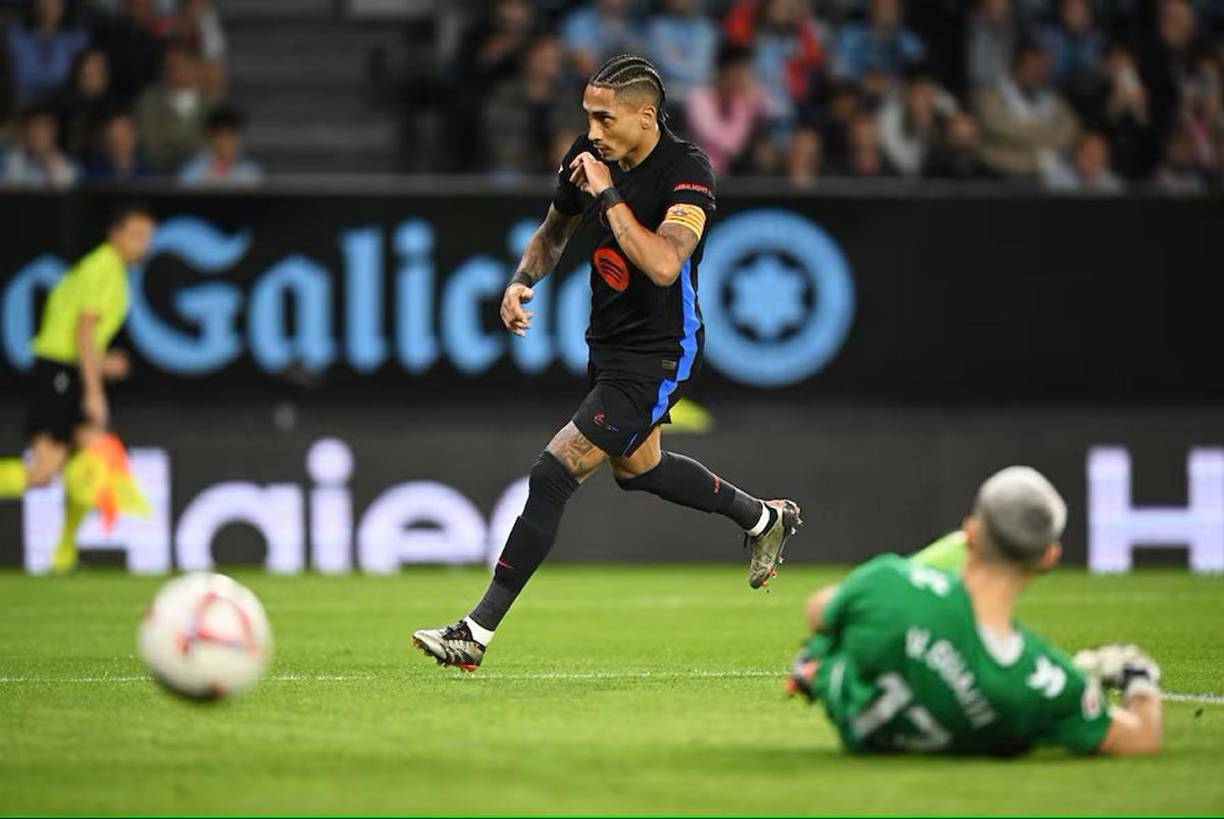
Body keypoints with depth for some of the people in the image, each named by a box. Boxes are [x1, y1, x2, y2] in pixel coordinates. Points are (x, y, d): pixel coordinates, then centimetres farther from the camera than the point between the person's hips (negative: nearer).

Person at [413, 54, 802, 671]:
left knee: (554, 474, -16)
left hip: (657, 355, -9)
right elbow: (554, 231, 15)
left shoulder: (688, 170, -22)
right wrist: (522, 280, -4)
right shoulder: (589, 155, -4)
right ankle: (763, 517, 51)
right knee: (636, 468, 29)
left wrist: (608, 193, -31)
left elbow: (663, 264, -37)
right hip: (608, 340, 9)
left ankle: (477, 631, -13)